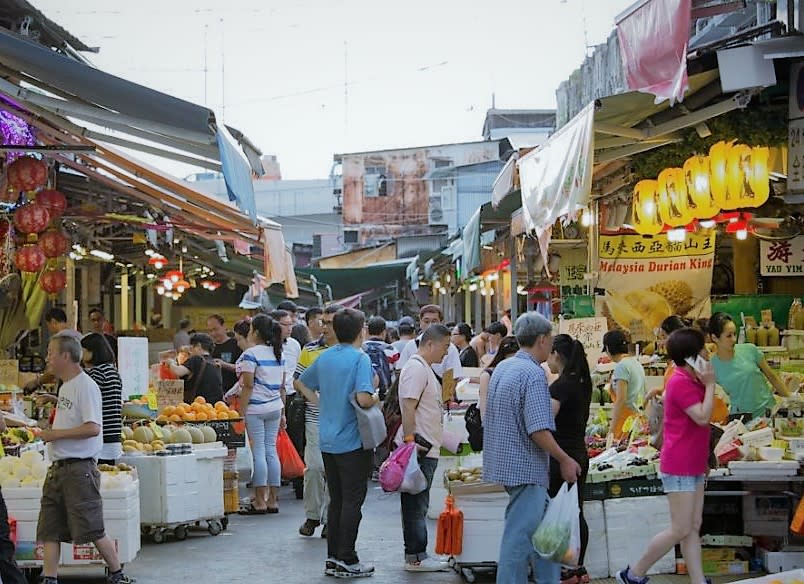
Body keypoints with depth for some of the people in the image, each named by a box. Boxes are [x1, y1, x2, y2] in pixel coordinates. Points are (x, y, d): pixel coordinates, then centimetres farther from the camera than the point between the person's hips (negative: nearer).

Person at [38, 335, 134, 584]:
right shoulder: (65, 387, 16)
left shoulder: (85, 386, -13)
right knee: (49, 530, 6)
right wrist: (50, 432, 9)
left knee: (92, 530, -3)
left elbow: (92, 428, -22)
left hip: (79, 468, -9)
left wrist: (56, 434, -16)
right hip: (58, 468, 9)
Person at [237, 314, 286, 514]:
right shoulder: (279, 355, 12)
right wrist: (282, 412, 19)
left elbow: (248, 386, -14)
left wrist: (241, 412, -11)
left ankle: (260, 502, -3)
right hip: (275, 408, 7)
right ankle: (273, 501, 10)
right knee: (271, 451, 9)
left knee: (258, 452, -4)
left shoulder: (251, 354, -9)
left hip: (255, 409, -7)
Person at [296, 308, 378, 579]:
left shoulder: (324, 357, 9)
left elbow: (301, 384, 22)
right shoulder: (360, 358, -14)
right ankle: (347, 561, 3)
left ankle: (333, 558, 18)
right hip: (352, 442, -7)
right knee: (352, 501, 0)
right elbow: (363, 399, -25)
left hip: (328, 441, 7)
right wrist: (377, 399, -6)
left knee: (336, 500, 14)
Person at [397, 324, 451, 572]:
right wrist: (410, 441, -25)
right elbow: (408, 407, -21)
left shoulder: (425, 368, 19)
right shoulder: (416, 368, -14)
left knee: (418, 505, 13)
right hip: (419, 450, -11)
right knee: (416, 505, -5)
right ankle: (415, 557, -2)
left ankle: (417, 554, 18)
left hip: (427, 449, 11)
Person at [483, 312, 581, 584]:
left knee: (543, 524, 19)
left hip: (503, 459, 10)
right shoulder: (533, 373, -18)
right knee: (520, 534, -4)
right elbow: (539, 430, -25)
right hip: (525, 467, -10)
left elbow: (492, 419, 20)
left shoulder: (502, 368, 11)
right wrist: (565, 460, -14)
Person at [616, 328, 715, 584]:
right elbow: (703, 417, -24)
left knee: (694, 528, 7)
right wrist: (710, 384, -16)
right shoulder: (681, 382, -17)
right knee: (680, 530, -6)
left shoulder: (691, 381, 13)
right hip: (679, 467, -10)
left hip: (693, 466, 10)